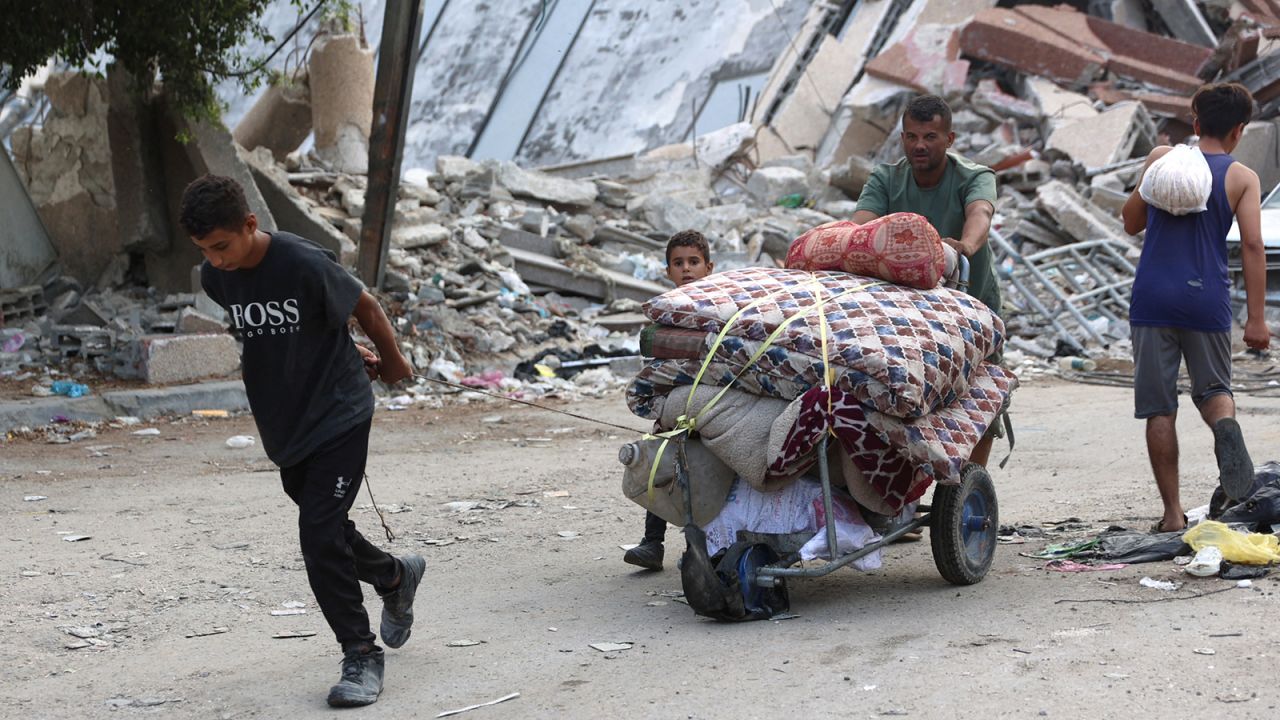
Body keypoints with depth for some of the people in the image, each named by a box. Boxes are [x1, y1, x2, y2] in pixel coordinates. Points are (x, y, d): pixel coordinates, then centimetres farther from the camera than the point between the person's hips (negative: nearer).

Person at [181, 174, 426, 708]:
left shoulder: (305, 265, -24)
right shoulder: (214, 278, -5)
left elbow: (365, 309, -8)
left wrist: (393, 364, 7)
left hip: (338, 416, -6)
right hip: (283, 426, 6)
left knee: (320, 535, -12)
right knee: (326, 530, 17)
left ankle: (361, 655, 0)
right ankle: (395, 576, 47)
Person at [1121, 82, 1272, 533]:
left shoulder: (1161, 159, 5)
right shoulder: (1242, 178, 1)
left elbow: (1131, 223, 14)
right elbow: (1252, 246, -6)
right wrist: (1255, 319, -5)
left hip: (1153, 298, 0)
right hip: (1207, 300, 0)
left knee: (1159, 410, 5)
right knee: (1213, 389, 18)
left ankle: (1172, 512, 3)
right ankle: (1226, 426, -18)